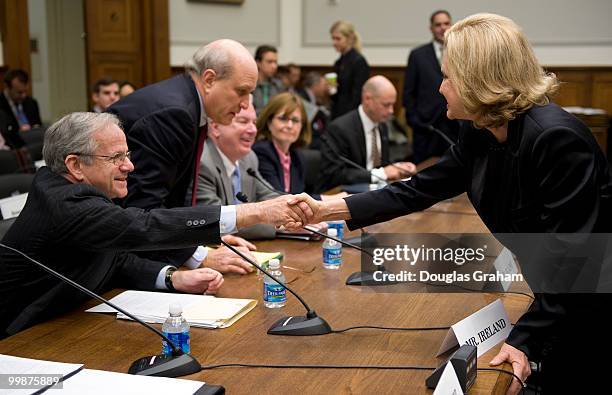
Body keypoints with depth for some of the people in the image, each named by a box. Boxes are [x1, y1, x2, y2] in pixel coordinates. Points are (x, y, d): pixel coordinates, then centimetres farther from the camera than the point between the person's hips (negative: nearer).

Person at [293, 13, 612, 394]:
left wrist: (525, 340, -31)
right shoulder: (480, 134, -4)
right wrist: (329, 209, -4)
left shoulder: (556, 138, -30)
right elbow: (420, 189, 0)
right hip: (559, 293, 7)